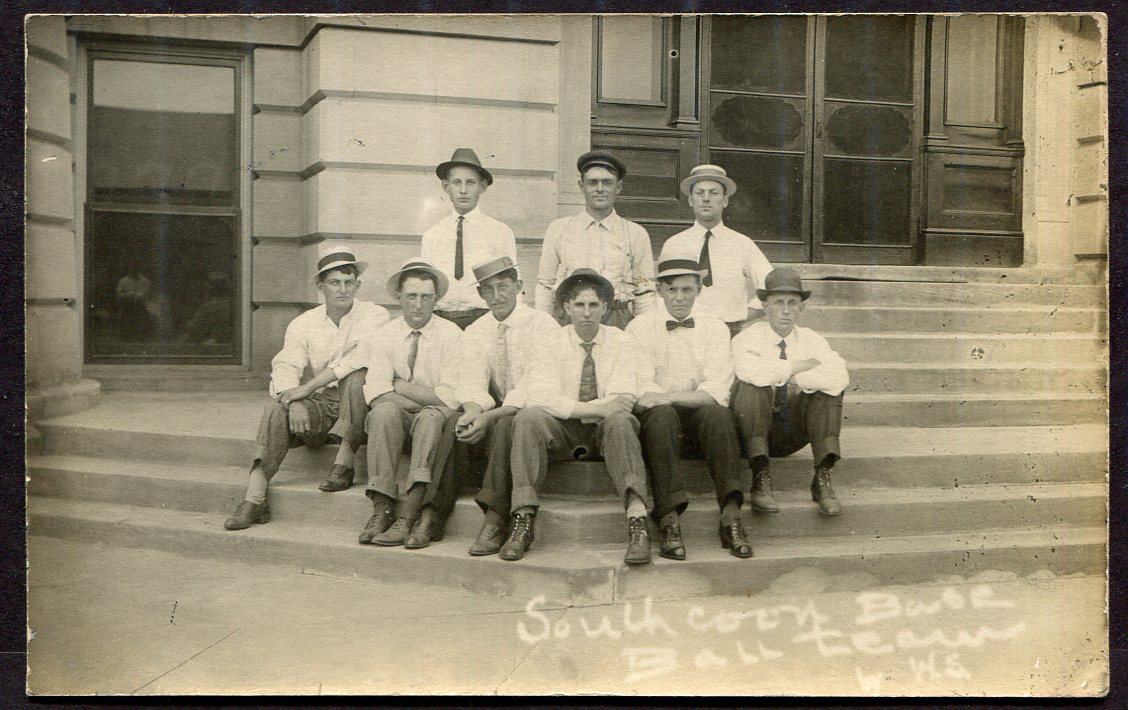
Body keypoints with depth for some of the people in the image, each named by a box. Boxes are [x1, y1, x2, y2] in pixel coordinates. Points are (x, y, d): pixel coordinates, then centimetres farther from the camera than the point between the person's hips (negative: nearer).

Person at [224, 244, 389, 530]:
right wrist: (294, 403, -26)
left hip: (359, 403, -3)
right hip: (322, 403, 3)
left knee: (356, 376, -33)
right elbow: (286, 365, -4)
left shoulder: (375, 316, -3)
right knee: (276, 410, -23)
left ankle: (344, 463, -25)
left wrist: (307, 388, -22)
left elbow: (359, 359, -19)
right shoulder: (304, 323, 9)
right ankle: (255, 498, -28)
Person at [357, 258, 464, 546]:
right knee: (384, 410, -30)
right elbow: (375, 391, -6)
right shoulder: (387, 334, 6)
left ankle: (408, 517, -40)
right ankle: (382, 509, -34)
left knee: (430, 417, -34)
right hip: (397, 417, 2)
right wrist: (427, 397, -16)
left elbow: (451, 397, -10)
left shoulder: (450, 334, -2)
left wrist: (400, 387, -9)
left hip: (436, 416, -2)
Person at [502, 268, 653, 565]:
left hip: (605, 430, 0)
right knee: (528, 417, -29)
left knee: (619, 420, -34)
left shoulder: (623, 343, 2)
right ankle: (523, 520, -34)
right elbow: (541, 398, -14)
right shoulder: (550, 345, 1)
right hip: (560, 432, 0)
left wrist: (570, 407, -17)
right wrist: (595, 408, -23)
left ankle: (637, 522, -43)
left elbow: (622, 400, -9)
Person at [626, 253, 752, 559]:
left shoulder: (714, 327, 8)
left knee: (717, 413, -31)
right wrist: (692, 396, -19)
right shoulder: (640, 327, 4)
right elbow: (641, 393, -7)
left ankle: (731, 516, -35)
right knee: (661, 415, -34)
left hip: (700, 419, 1)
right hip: (657, 420, -1)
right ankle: (669, 521, -41)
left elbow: (717, 392, -6)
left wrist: (667, 396, -20)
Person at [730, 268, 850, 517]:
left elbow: (840, 377, -16)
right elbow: (748, 371, -30)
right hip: (757, 427, -2)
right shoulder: (749, 338, -4)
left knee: (829, 386, -19)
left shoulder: (811, 340, 4)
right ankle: (761, 478, -35)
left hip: (795, 431, 3)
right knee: (750, 386, -30)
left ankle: (822, 478, -27)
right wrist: (798, 366, -19)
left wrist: (799, 380, -19)